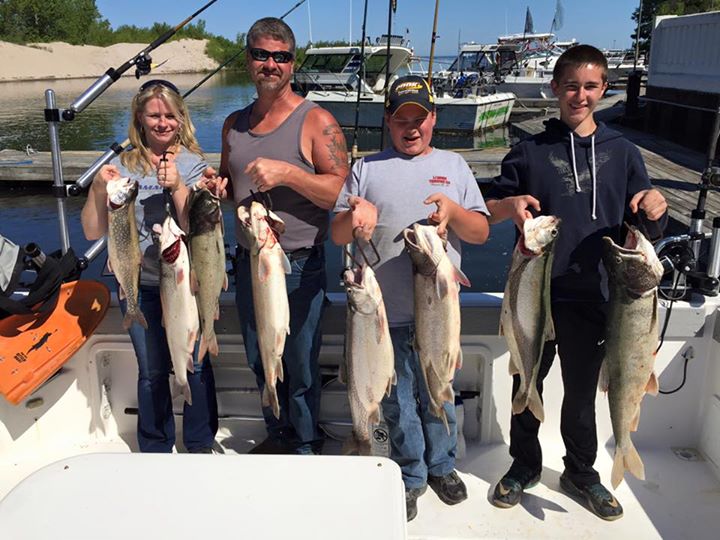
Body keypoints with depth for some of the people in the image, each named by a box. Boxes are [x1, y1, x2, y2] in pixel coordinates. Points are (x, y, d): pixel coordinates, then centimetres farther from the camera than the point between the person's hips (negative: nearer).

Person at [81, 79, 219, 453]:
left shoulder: (192, 164, -4)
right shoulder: (123, 166, 0)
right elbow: (93, 232, -2)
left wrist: (177, 186, -26)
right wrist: (98, 190, -17)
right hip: (140, 285, 1)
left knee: (197, 365, 8)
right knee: (152, 372, 12)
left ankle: (201, 445, 29)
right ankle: (155, 450, 31)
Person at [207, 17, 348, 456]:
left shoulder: (316, 121, -8)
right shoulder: (234, 124, 10)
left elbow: (341, 190, -16)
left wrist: (286, 172, -26)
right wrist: (215, 188, -1)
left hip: (300, 266, -6)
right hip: (250, 262, 6)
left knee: (300, 366, 5)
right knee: (260, 361, 18)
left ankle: (306, 448, 26)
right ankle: (277, 434, 39)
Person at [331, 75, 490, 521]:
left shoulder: (453, 165, 10)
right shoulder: (367, 169, 8)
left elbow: (481, 233, 6)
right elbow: (338, 234, 4)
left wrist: (452, 210, -15)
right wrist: (356, 216, -18)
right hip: (386, 310, 0)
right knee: (399, 399, 9)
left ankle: (441, 465, 36)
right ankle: (411, 476, 28)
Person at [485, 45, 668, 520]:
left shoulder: (622, 153, 5)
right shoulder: (530, 151, 2)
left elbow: (647, 226, 6)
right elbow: (490, 207, 4)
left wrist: (656, 206, -17)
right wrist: (510, 205, -19)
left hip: (592, 296, 1)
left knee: (582, 391, 14)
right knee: (527, 384, 12)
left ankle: (581, 473, 35)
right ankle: (525, 465, 34)